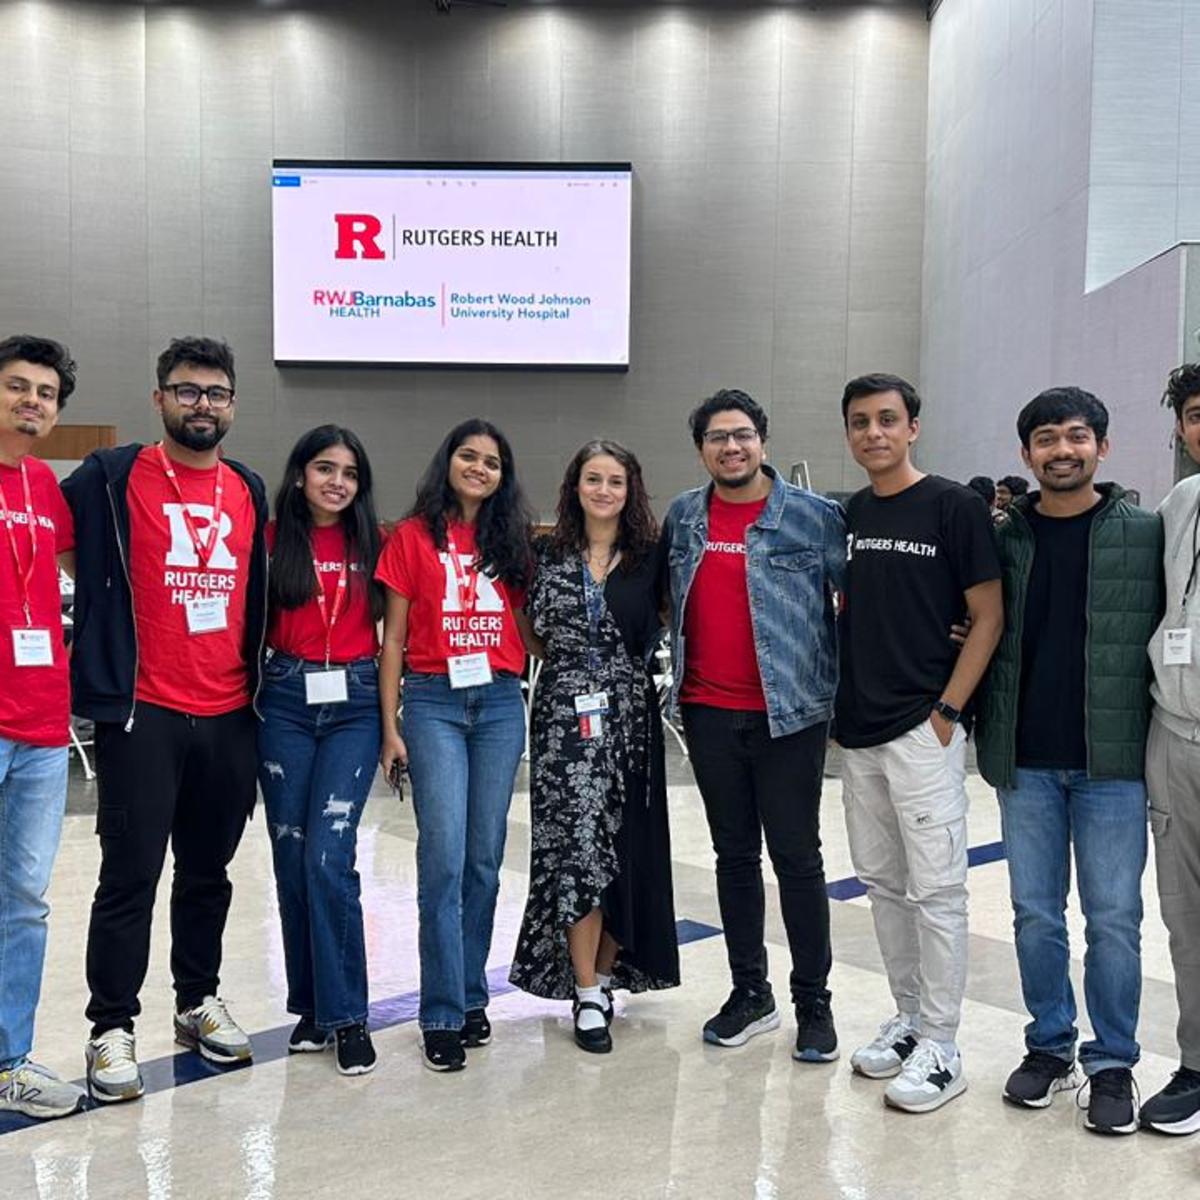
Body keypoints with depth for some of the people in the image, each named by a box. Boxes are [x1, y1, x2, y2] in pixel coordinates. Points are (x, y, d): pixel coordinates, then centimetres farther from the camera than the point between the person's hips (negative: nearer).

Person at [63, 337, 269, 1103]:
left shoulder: (250, 491, 11)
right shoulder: (113, 477, -3)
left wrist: (261, 684, 17)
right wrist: (105, 668, -10)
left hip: (231, 717, 5)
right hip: (142, 714, -4)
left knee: (209, 872, 15)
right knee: (131, 878, 0)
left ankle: (199, 1001, 30)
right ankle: (113, 1028, 12)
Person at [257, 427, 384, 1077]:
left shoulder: (372, 541, 6)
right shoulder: (273, 539, 5)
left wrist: (392, 709, 3)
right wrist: (255, 687, -3)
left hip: (354, 704, -1)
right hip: (286, 701, 1)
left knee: (328, 858, -10)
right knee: (292, 858, 5)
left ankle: (346, 1015, 1)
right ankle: (310, 1005, 20)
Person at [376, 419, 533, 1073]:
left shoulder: (511, 541, 12)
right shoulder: (413, 537, 3)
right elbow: (393, 639, 2)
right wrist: (389, 725, -2)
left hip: (501, 704, 3)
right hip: (434, 702, -3)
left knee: (485, 860, 8)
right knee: (444, 859, -7)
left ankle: (472, 995, 21)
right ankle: (443, 1015, 2)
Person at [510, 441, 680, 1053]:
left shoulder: (650, 557, 4)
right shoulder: (549, 555, 6)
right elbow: (529, 633, 14)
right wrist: (569, 659, 1)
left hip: (629, 716, 1)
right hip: (565, 714, -1)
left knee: (625, 847, 6)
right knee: (576, 846, -7)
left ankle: (605, 972, 22)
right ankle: (586, 995, 0)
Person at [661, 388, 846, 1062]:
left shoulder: (815, 516, -6)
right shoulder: (683, 517, 8)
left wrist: (847, 681, -8)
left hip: (788, 713, -4)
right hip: (708, 711, 4)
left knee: (797, 858, 3)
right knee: (734, 854, 13)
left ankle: (814, 1003, 17)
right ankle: (750, 993, 26)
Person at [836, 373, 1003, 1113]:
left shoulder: (955, 507, -5)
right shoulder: (846, 515, 11)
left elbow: (989, 617, -6)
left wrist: (947, 710, -12)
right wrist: (841, 700, 10)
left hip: (923, 728, -6)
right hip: (859, 731, 6)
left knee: (935, 887, -2)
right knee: (882, 881, 13)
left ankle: (941, 1046, 7)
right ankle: (909, 1018, 27)